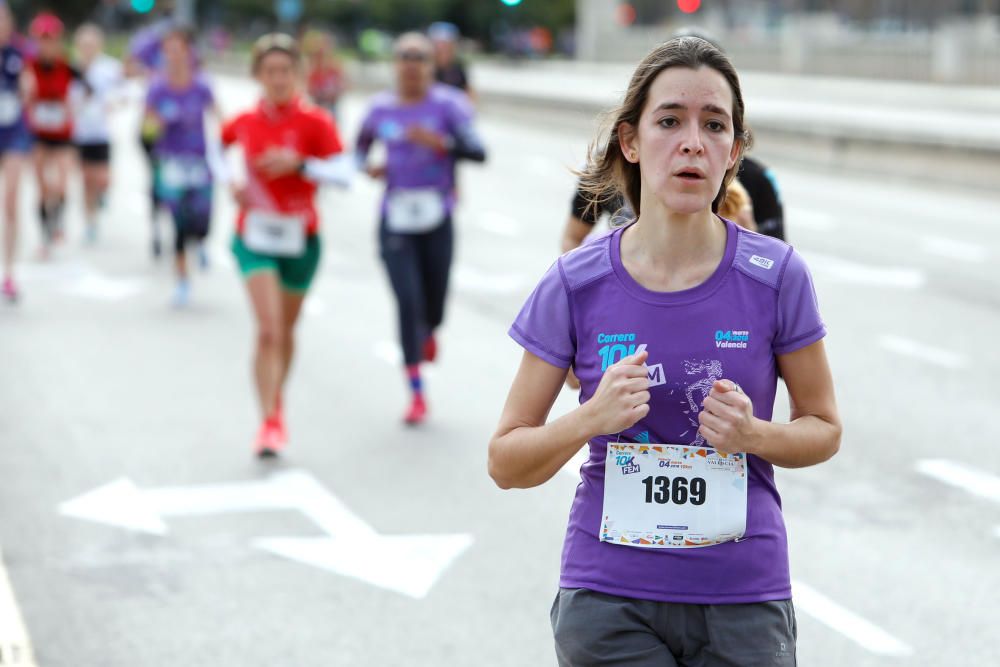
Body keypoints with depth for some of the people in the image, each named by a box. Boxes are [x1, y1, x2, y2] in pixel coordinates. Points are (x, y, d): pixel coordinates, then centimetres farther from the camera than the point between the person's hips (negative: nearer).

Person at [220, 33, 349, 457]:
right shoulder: (244, 122, -1)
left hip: (301, 237, 0)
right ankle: (270, 422, -15)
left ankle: (278, 409, 37)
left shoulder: (315, 122, -8)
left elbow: (343, 175, -18)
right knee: (268, 329, -16)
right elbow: (214, 146, 21)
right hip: (256, 235, 0)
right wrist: (229, 183, 6)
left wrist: (298, 163, -28)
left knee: (286, 331, 15)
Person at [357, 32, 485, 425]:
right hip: (395, 222, 1)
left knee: (434, 307, 9)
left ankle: (428, 331, 50)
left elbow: (477, 152, -16)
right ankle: (416, 395, -1)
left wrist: (439, 143, -31)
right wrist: (367, 167, 1)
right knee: (408, 302, -10)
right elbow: (362, 144, 22)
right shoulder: (381, 109, 3)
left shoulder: (446, 104, -6)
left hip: (436, 220, -1)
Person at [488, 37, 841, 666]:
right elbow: (506, 461, -1)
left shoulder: (776, 276, -6)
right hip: (609, 600, 0)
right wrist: (592, 418, -19)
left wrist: (753, 435, -15)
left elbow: (824, 428, 6)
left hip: (743, 597, 1)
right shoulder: (575, 285, -6)